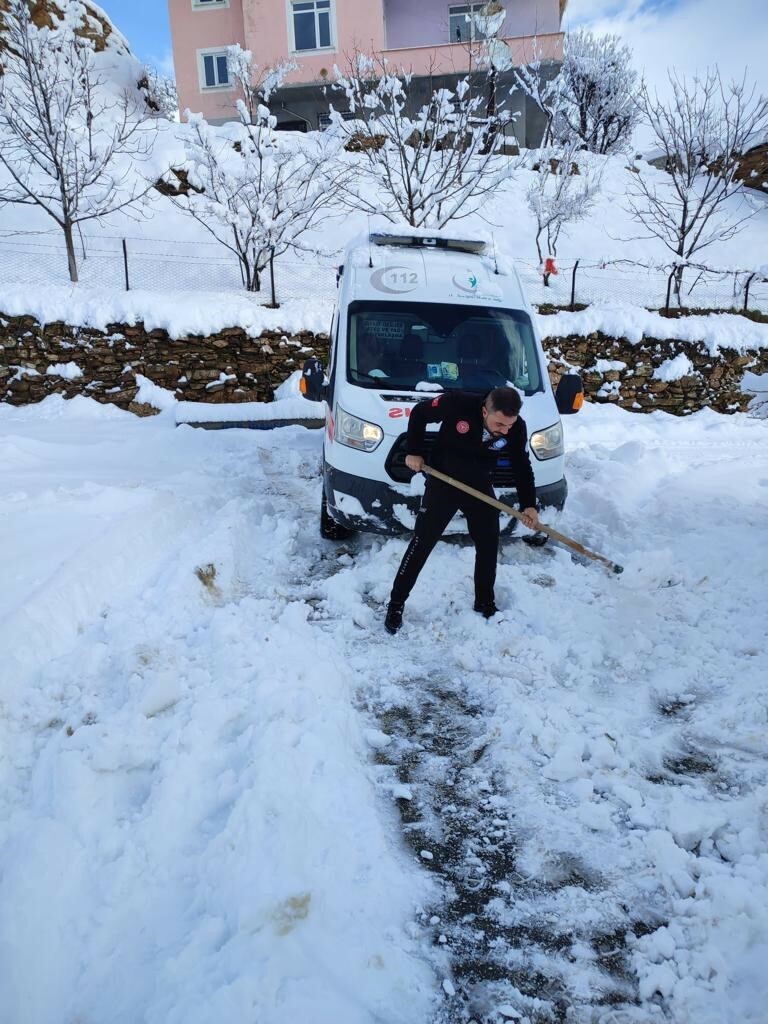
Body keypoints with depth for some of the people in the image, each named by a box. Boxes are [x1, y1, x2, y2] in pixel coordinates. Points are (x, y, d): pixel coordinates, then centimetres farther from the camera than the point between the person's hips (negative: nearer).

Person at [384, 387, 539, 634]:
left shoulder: (517, 428, -17)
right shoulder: (457, 403, -28)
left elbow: (522, 467, -3)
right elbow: (419, 413, -10)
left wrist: (528, 505, -13)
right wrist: (414, 452, -10)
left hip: (480, 487, 3)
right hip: (443, 482, -3)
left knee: (489, 546, 7)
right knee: (422, 543, -1)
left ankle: (485, 604, 26)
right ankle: (396, 604, 11)